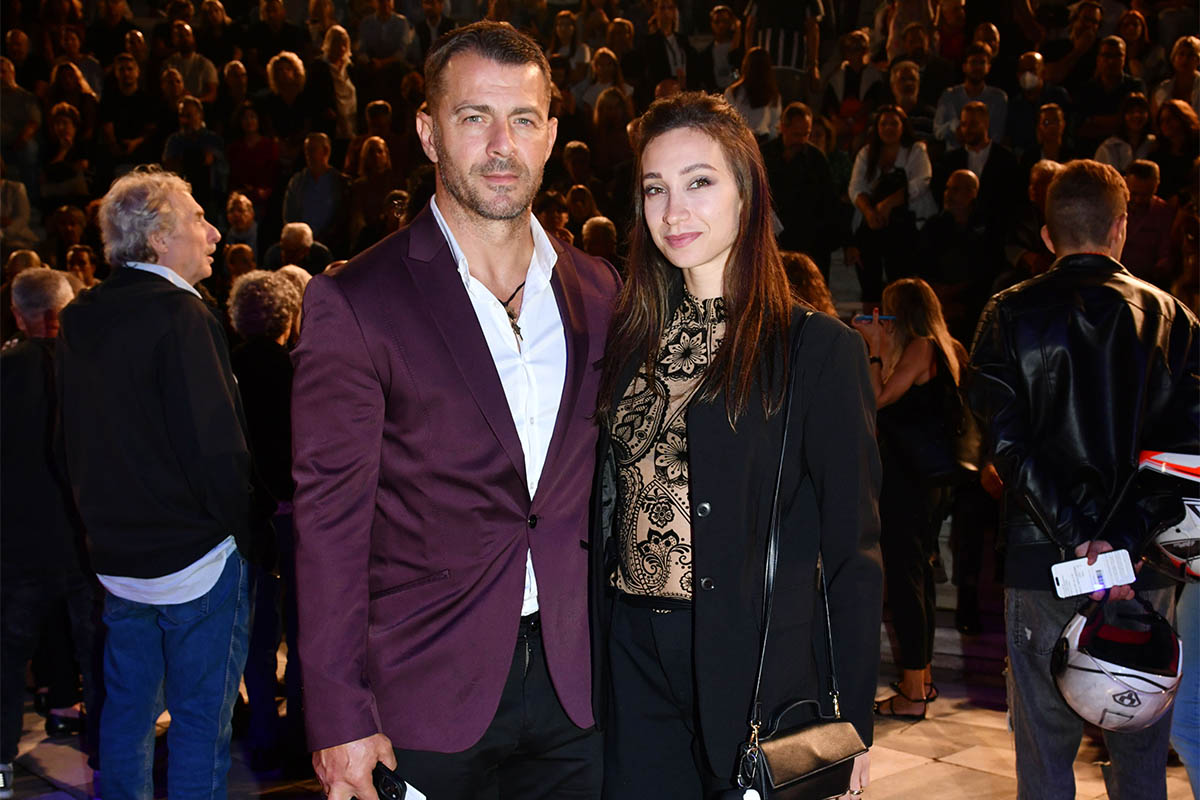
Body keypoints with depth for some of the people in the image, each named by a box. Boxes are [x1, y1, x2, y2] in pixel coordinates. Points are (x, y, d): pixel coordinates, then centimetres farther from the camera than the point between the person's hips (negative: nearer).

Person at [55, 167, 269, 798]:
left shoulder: (78, 321, 6)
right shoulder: (178, 317, -19)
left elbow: (70, 444, 15)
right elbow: (217, 449, -23)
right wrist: (246, 533, -10)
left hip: (117, 557, 8)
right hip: (198, 557, -8)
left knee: (126, 705, 19)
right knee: (200, 720, 3)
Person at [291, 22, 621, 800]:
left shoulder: (598, 290, 6)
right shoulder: (353, 303, -8)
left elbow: (605, 486, 12)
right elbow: (332, 517, -10)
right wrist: (341, 717, -12)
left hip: (576, 687, 4)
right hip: (429, 693, -3)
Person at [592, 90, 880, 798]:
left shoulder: (819, 349, -8)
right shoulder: (632, 339, 7)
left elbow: (853, 553, -8)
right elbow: (606, 514, 12)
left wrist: (848, 727, -10)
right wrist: (595, 654, 5)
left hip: (760, 663, -4)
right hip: (634, 664, 4)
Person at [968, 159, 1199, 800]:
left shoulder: (1010, 315, 0)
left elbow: (1007, 441, -10)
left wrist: (1078, 536, -12)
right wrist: (1124, 542, -12)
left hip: (1043, 556, -1)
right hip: (1145, 565, 2)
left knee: (1044, 746, 6)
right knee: (1141, 747, 12)